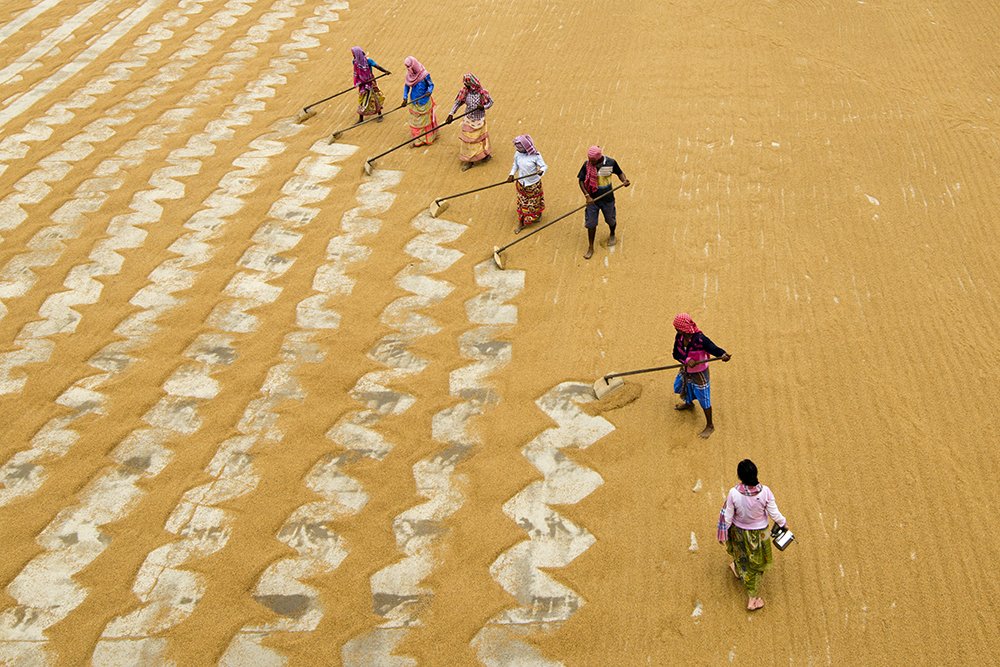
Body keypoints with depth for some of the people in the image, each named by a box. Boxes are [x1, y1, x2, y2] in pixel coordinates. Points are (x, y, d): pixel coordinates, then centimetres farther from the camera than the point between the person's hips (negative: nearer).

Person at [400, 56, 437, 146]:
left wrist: (429, 91, -33)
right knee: (415, 121, 14)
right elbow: (406, 86, 1)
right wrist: (405, 98, -9)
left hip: (424, 101, -5)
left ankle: (427, 139, 22)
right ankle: (418, 140, 29)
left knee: (425, 120, 8)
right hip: (414, 101, 5)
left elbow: (431, 85, -12)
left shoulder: (424, 75, -23)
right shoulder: (409, 74, -8)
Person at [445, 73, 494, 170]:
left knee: (481, 138, 16)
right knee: (468, 140, 10)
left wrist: (484, 107, -26)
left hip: (479, 121, -2)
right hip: (469, 120, 2)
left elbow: (490, 102, -6)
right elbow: (457, 103, -8)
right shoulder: (465, 92, -14)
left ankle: (485, 154, 39)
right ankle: (468, 160, 27)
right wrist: (451, 114, -18)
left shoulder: (483, 93, -20)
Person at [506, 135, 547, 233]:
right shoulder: (517, 154, -13)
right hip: (521, 183, 3)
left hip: (533, 184, -3)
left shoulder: (535, 155, -25)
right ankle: (521, 223, 29)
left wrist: (541, 171, -42)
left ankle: (537, 215, 50)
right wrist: (512, 174, -11)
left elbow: (544, 166, -19)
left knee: (534, 202, 19)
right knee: (522, 203, 15)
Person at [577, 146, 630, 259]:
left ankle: (612, 235, 52)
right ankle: (590, 248, 17)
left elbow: (619, 173, 3)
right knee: (591, 223, 3)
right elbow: (581, 180, -9)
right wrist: (587, 196, -19)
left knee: (610, 220, 20)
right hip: (592, 199, 0)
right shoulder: (587, 165, -15)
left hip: (607, 198, 0)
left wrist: (624, 180, -18)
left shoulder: (611, 163, -14)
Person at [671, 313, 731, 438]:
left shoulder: (700, 339, -33)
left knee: (704, 400, 6)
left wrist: (723, 355, -53)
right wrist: (687, 360, -32)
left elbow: (715, 349, -32)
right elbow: (676, 353, -13)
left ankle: (710, 426, 25)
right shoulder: (679, 337, -13)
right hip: (685, 371, 7)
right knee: (681, 387, 33)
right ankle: (689, 403, 67)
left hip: (699, 374, -7)